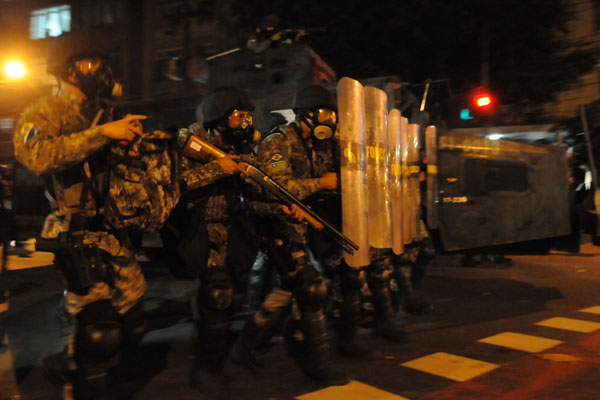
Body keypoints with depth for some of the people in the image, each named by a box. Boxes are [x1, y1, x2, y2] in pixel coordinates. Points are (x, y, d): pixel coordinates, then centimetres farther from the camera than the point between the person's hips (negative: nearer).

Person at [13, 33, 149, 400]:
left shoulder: (104, 111, 16)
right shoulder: (44, 114, -4)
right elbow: (37, 156, -27)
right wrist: (101, 133, -27)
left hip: (113, 231, 7)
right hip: (76, 235, -7)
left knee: (132, 326, 9)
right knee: (100, 331, -11)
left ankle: (65, 367, 33)